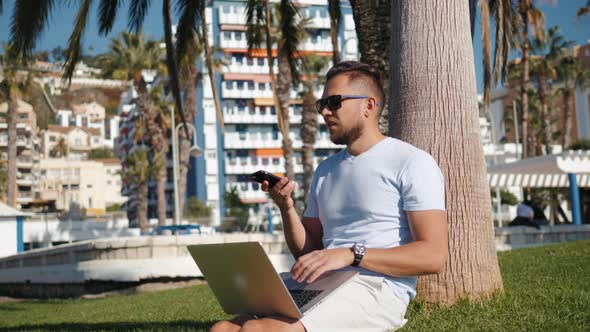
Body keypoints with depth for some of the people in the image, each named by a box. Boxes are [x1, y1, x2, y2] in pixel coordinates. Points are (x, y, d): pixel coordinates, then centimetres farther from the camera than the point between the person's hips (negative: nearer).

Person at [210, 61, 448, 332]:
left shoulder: (411, 163, 2)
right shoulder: (325, 170, 24)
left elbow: (433, 256, -9)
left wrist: (351, 254, -17)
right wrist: (286, 208, 4)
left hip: (377, 289, -7)